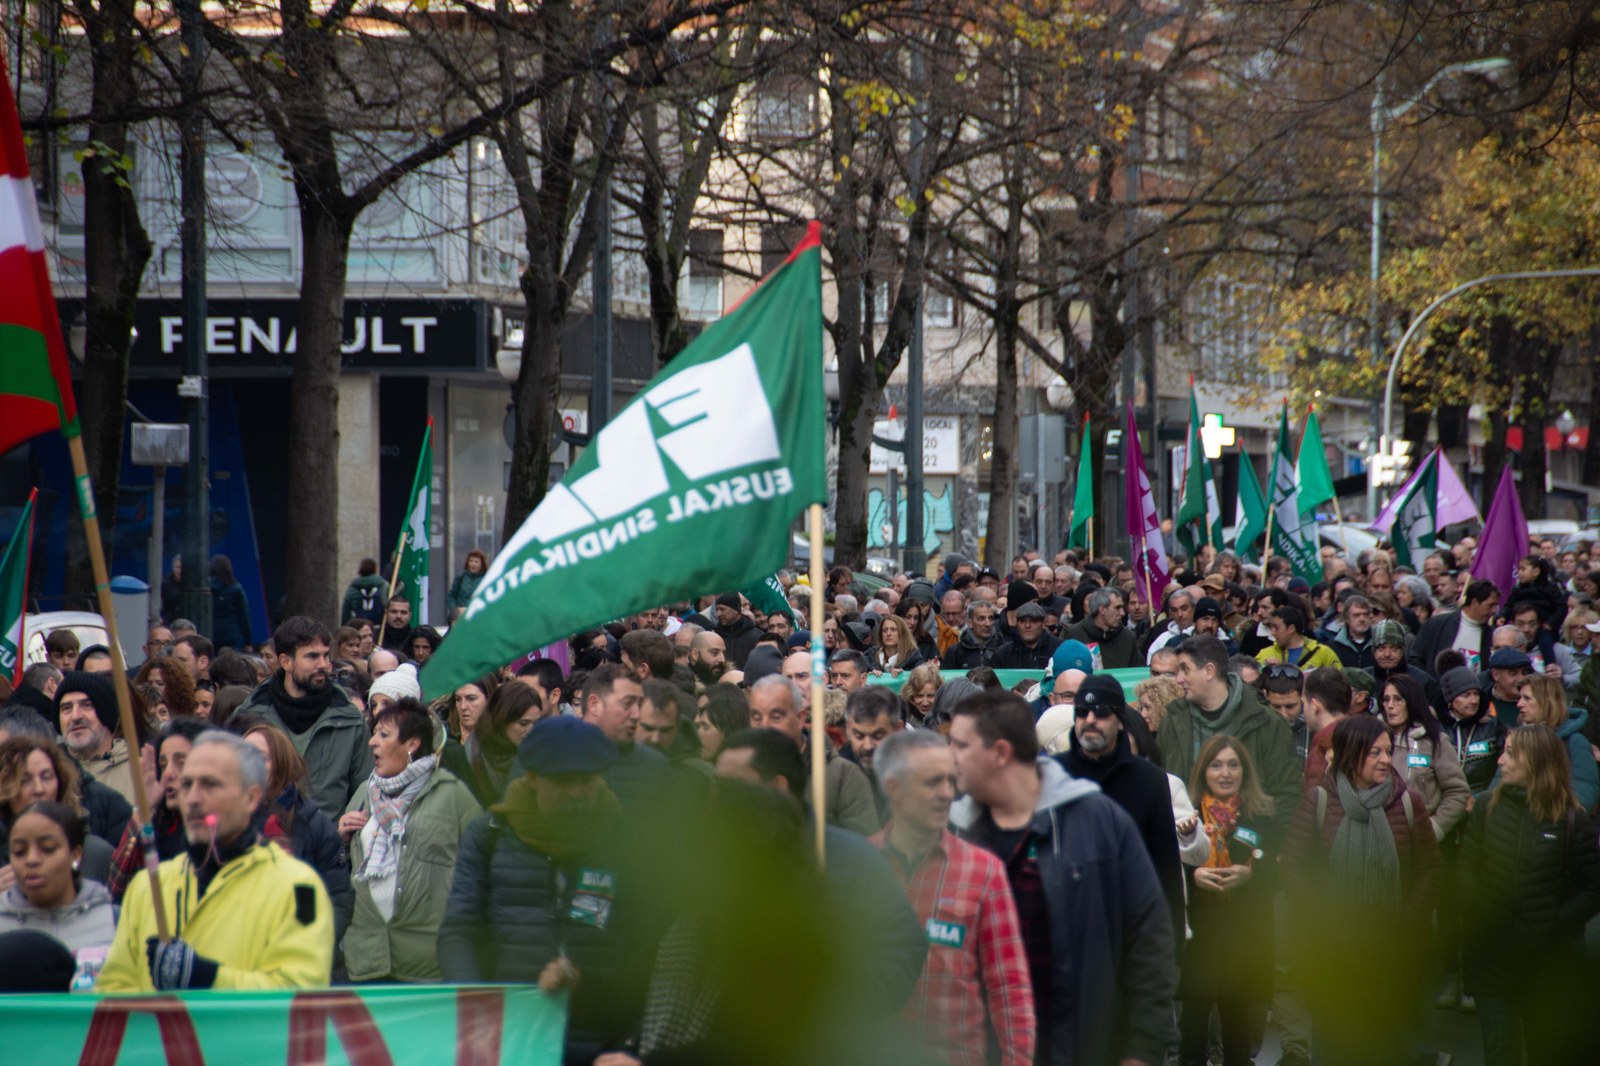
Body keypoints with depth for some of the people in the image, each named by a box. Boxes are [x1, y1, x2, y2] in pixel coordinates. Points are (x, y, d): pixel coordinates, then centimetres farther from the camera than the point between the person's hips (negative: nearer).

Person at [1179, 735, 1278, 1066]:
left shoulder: (1263, 815, 7)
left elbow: (1277, 874, 5)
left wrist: (1250, 874, -13)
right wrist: (1192, 875, -17)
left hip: (1245, 935, 1)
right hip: (1197, 931, -1)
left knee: (1238, 1020, 2)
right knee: (1194, 1018, -4)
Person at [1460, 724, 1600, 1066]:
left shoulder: (1572, 820, -6)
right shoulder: (1487, 811, 1)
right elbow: (1466, 871, 3)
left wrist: (1555, 924, -15)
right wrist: (1480, 918, -12)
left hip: (1548, 962, -2)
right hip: (1492, 958, 2)